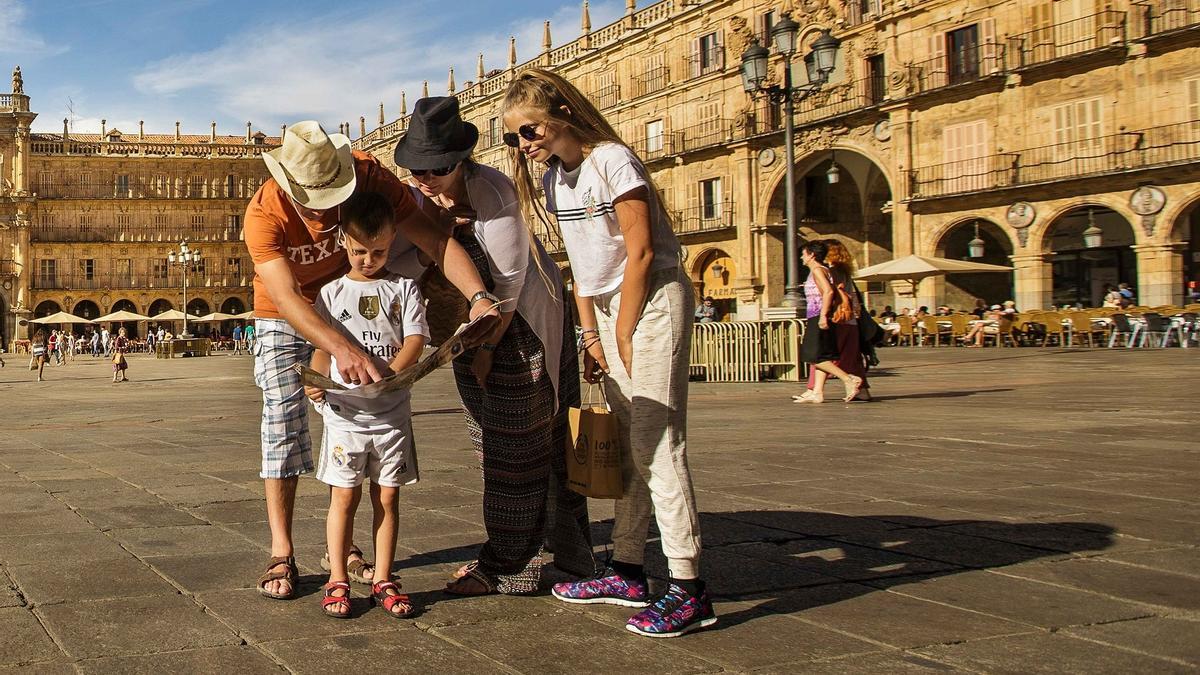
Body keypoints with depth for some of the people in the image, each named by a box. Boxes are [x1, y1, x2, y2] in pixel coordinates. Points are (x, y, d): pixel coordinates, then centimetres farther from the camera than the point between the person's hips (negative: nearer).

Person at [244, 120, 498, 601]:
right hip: (284, 316, -2)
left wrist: (478, 296, -46)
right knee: (283, 422, -10)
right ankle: (281, 556, -4)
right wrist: (342, 350, -60)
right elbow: (287, 297, -43)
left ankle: (345, 544, 13)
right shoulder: (264, 214, -33)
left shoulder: (367, 175, -27)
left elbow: (432, 238, -30)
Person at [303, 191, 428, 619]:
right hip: (345, 412, 0)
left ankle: (382, 580, 16)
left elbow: (415, 340, -3)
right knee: (344, 496, 0)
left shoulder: (403, 289, 6)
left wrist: (389, 374, -21)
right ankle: (337, 581, 10)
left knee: (387, 497, 6)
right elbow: (322, 347, 6)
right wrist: (315, 380, -14)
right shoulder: (332, 292, 7)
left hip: (392, 414, 1)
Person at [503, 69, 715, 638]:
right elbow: (582, 263, 13)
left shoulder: (611, 160, -14)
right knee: (626, 442, 9)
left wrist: (623, 335, -12)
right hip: (609, 307, 8)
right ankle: (628, 572, 16)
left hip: (653, 299, -8)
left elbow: (640, 254, -16)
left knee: (656, 441, -13)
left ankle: (689, 590, -12)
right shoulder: (553, 179, 10)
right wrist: (592, 335, 7)